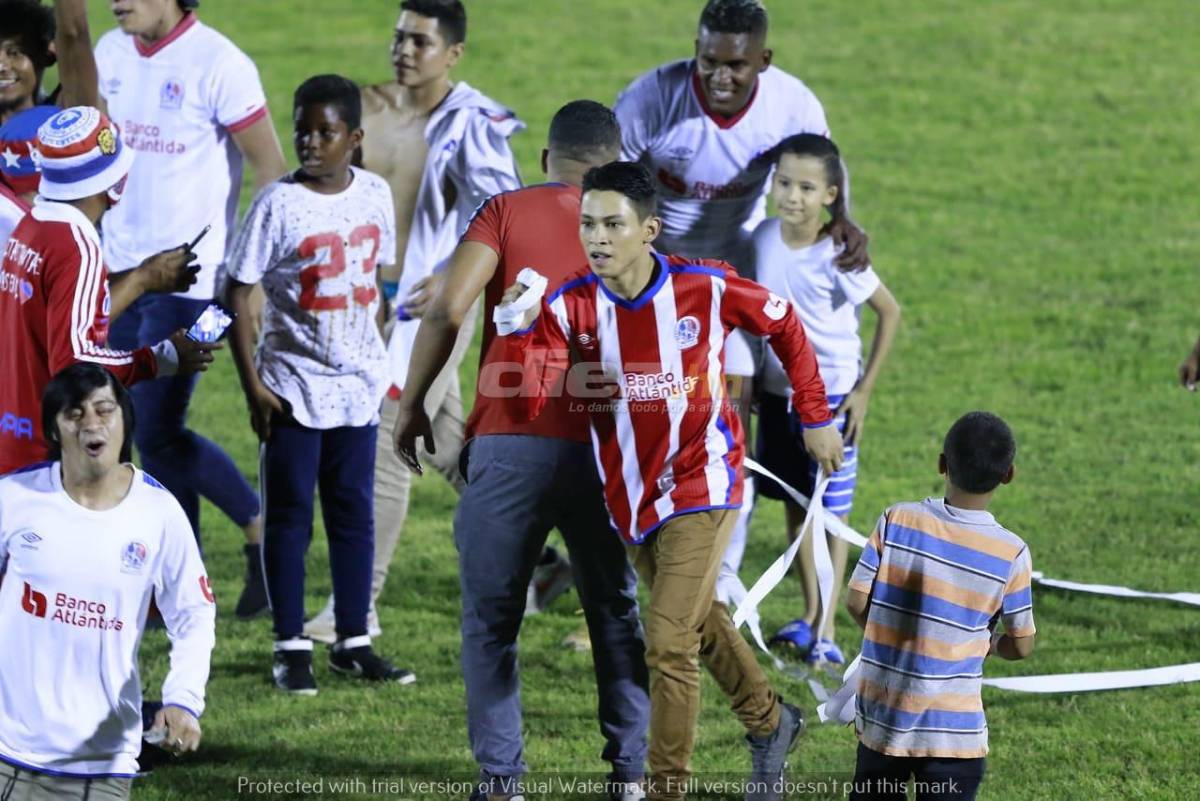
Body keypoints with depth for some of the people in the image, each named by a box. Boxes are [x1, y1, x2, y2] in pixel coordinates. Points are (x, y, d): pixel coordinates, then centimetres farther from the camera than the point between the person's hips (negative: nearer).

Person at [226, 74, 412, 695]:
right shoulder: (279, 203, -12)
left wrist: (381, 364, 12)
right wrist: (252, 385, -14)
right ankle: (291, 647, 8)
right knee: (290, 514, 2)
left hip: (357, 384, 4)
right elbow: (239, 294, -10)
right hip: (293, 384, -4)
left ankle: (353, 643, 17)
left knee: (353, 510, 9)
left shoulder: (374, 195, 1)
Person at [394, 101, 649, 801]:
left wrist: (412, 405, 2)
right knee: (617, 614, 15)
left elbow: (448, 310, -7)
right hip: (603, 448, 2)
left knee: (492, 618, 7)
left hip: (510, 445, -2)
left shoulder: (508, 211, 4)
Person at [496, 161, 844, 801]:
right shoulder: (570, 307, -12)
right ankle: (769, 723, 48)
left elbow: (784, 327, 2)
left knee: (669, 644, -13)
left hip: (702, 486, -4)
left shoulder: (707, 288, -16)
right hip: (629, 495, 4)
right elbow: (525, 404, -19)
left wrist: (815, 418, 5)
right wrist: (518, 332, -34)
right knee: (700, 624, 23)